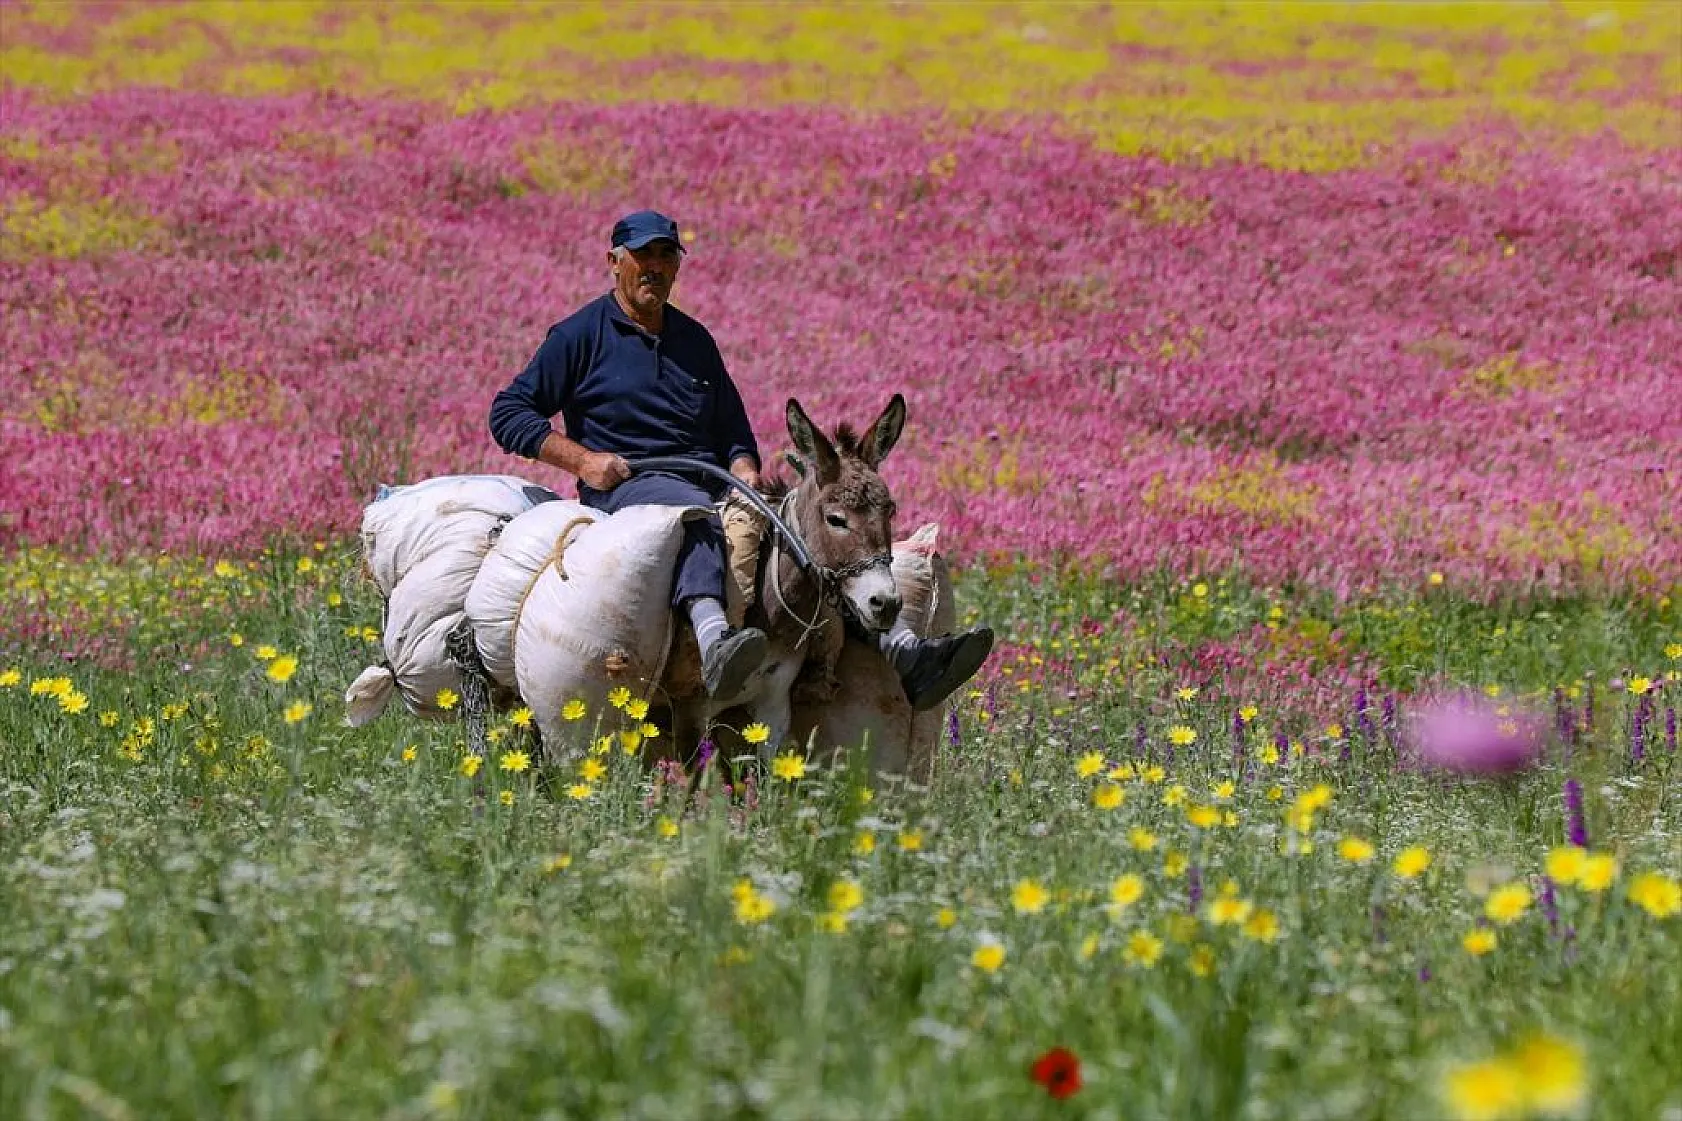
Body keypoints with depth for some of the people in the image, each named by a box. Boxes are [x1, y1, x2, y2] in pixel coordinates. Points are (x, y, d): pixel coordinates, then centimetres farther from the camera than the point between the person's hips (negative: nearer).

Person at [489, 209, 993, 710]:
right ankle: (714, 642, -71)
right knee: (695, 513, -42)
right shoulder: (580, 336, 7)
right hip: (627, 485, -6)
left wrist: (744, 468, 5)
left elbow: (733, 428, 29)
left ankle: (902, 655, -32)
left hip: (712, 483, 6)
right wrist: (581, 459, -10)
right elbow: (509, 412, 3)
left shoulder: (696, 341, 23)